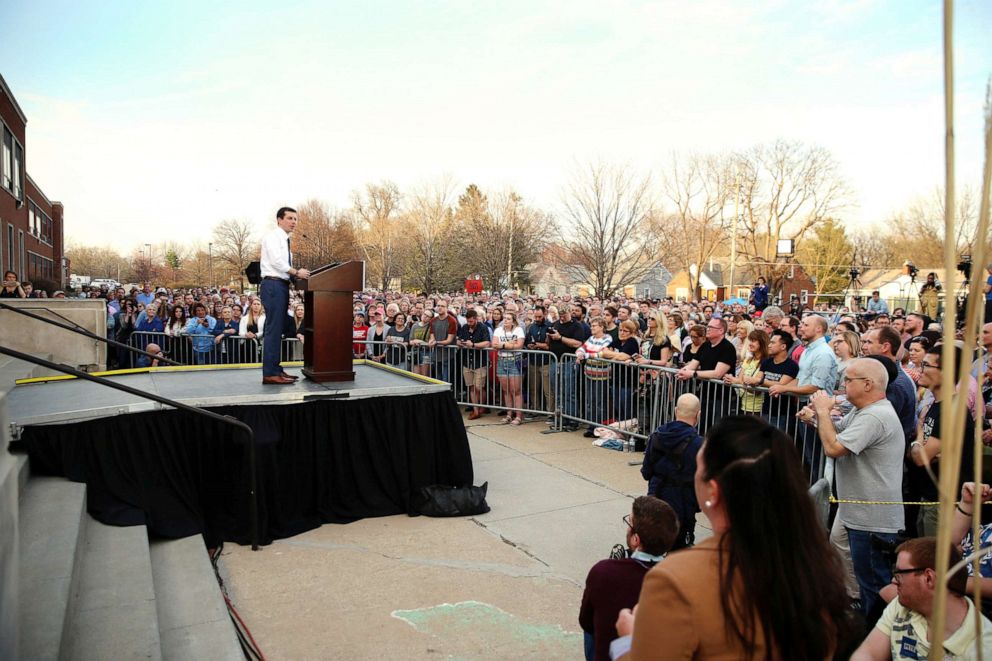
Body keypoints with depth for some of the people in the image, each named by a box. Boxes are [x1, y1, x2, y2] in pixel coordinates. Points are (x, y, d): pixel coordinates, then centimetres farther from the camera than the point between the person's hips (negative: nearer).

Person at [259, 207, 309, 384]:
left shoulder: (285, 240, 21)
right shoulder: (272, 236, -6)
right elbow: (276, 261, -17)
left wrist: (296, 274, 4)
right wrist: (297, 272, -14)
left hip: (281, 285, 10)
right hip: (273, 285, -10)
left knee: (277, 329, 10)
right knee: (273, 329, -11)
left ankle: (275, 370, 15)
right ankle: (270, 374, -11)